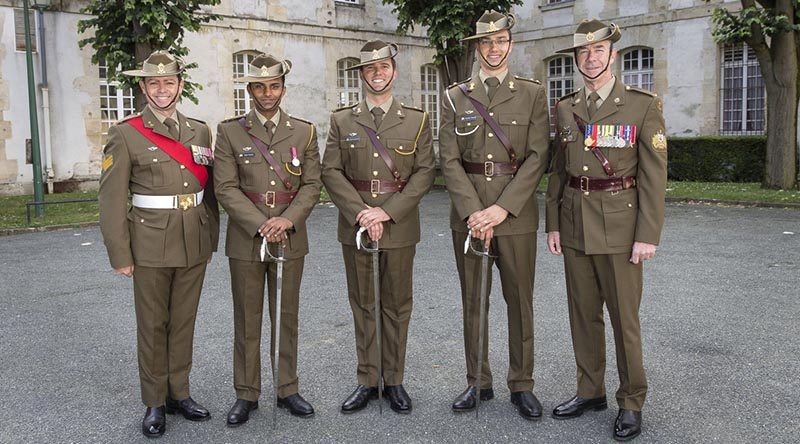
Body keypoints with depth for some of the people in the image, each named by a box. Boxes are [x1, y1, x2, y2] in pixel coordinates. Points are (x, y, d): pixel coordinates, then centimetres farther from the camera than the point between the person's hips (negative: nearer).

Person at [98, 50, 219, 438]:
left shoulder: (200, 131, 8)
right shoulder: (125, 134, -4)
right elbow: (112, 198, -7)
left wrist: (211, 239, 10)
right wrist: (120, 255, -9)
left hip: (195, 244, 4)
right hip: (151, 245, -3)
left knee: (184, 321, 13)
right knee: (153, 325, 7)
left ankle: (179, 392, 27)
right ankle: (155, 402, 21)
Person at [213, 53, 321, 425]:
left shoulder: (304, 131, 6)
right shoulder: (229, 132, 0)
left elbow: (312, 184, 0)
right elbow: (226, 188, -7)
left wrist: (287, 220, -15)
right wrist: (261, 225, -17)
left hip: (291, 238, 2)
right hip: (246, 238, -1)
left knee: (286, 317, 11)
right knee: (247, 320, 7)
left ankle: (286, 389, 24)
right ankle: (246, 394, 19)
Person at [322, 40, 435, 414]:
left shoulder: (416, 120, 4)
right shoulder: (341, 120, 7)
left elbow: (424, 172, -4)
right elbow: (331, 172, 0)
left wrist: (386, 212, -14)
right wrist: (360, 212, -13)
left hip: (399, 225, -1)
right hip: (354, 224, 1)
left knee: (396, 304, 7)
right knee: (362, 303, 8)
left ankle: (394, 380, 19)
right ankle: (367, 381, 19)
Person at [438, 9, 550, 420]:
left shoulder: (532, 94, 3)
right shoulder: (455, 97, 6)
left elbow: (537, 158, -6)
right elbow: (450, 161, -1)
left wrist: (501, 209, -15)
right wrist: (474, 211, -13)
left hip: (516, 213, -1)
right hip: (468, 213, 2)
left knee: (519, 301, 6)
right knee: (473, 301, 9)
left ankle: (522, 385, 19)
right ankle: (477, 382, 22)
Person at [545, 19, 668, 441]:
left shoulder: (643, 105, -5)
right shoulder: (565, 109, 8)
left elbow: (654, 174, -8)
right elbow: (558, 170, 11)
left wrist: (647, 235, -13)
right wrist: (552, 224, 6)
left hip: (619, 225, -4)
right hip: (574, 226, 5)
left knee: (624, 317, 3)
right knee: (583, 313, 13)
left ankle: (631, 402, 19)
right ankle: (590, 391, 28)